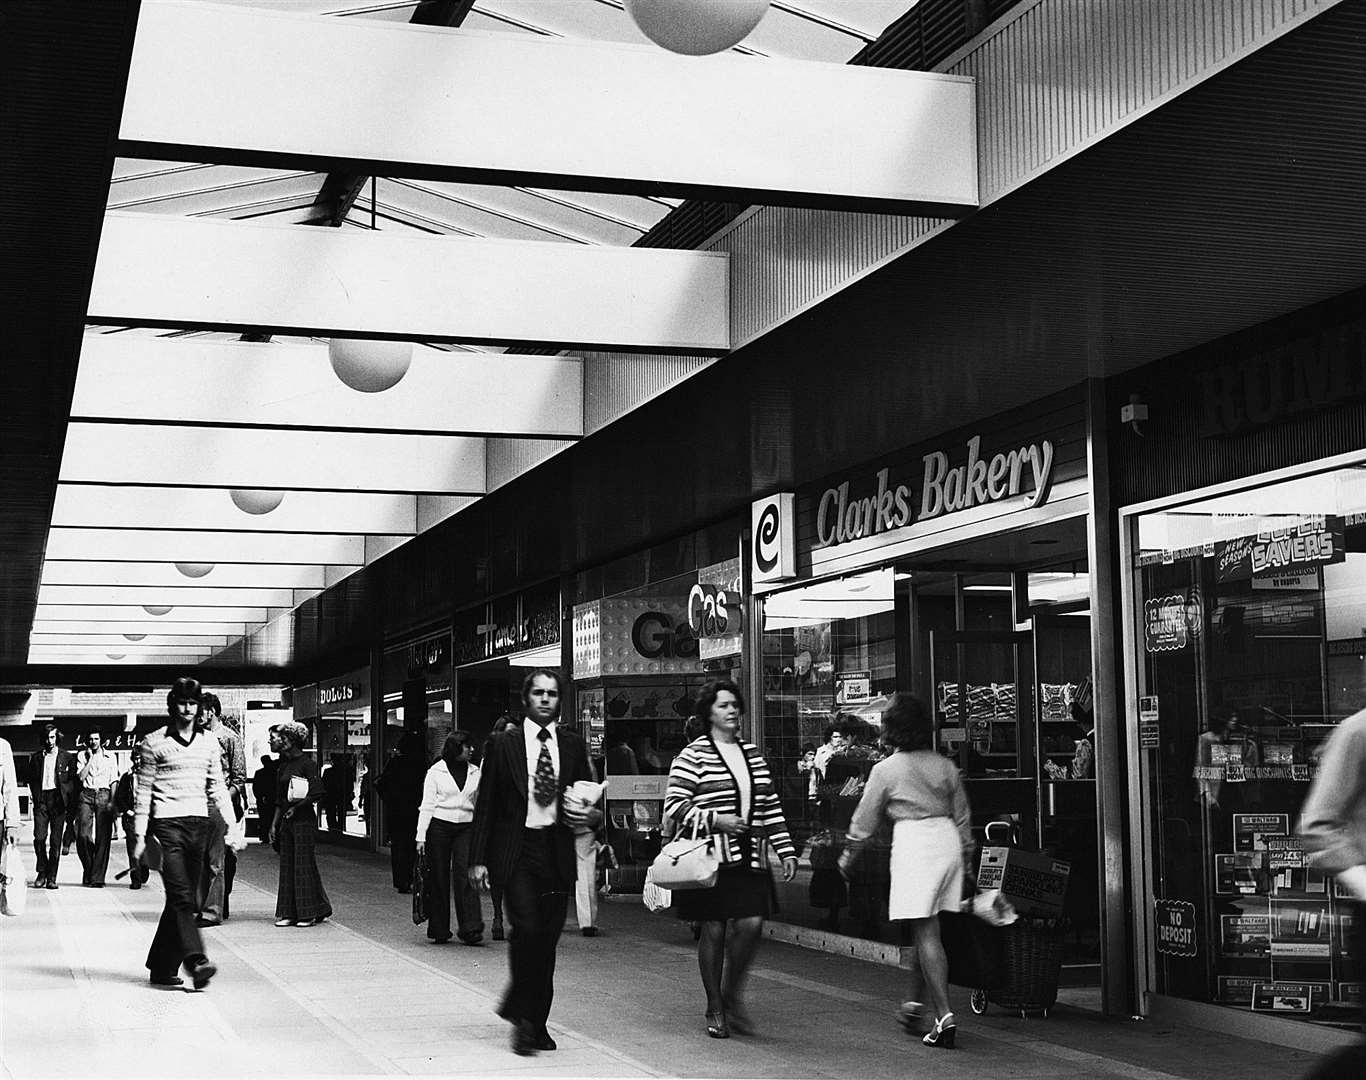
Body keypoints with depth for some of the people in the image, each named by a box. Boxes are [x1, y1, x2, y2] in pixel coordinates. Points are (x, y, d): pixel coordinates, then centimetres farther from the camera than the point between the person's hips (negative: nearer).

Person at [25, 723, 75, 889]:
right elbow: (30, 779, 16)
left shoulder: (66, 758, 6)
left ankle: (52, 877, 4)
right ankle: (42, 872, 8)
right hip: (41, 800, 1)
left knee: (55, 840, -1)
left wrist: (71, 805, -2)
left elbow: (72, 781, 6)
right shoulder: (36, 757, 12)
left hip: (58, 800, -1)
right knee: (39, 837, -9)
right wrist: (36, 796, 2)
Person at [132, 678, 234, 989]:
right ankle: (196, 962, -24)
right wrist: (140, 837, -2)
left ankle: (161, 967, 14)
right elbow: (143, 791, 2)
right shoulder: (154, 742, 1)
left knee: (182, 899, 6)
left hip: (198, 823, 5)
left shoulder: (208, 743, 13)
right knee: (181, 898, -15)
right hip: (166, 824, -5)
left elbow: (217, 788, 17)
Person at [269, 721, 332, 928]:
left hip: (303, 820, -8)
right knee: (287, 866, 6)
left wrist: (296, 807, -12)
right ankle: (289, 913, 9)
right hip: (286, 821, 8)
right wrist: (274, 824, 11)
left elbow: (318, 792, -16)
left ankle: (311, 913, 2)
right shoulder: (284, 764, 13)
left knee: (304, 865, -5)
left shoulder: (307, 763, -10)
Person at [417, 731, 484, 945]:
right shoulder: (435, 772, 2)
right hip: (439, 826, -2)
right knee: (439, 879, 1)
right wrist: (421, 836, -6)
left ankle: (470, 930, -14)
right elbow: (427, 805, 1)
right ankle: (439, 931, 11)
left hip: (465, 827, 2)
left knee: (465, 876, -12)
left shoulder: (475, 773, 11)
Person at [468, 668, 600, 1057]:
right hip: (517, 850, -3)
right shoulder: (503, 743, 2)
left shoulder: (573, 744, 10)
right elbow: (485, 806, 2)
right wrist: (479, 859, -3)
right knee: (527, 929, -16)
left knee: (548, 938, 6)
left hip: (557, 851, 3)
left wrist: (591, 815, -8)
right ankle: (524, 1017, 0)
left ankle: (536, 1020, 20)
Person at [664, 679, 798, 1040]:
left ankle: (732, 996, 14)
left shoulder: (752, 754, 15)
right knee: (713, 930, 0)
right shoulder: (693, 756, -3)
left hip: (750, 858, 4)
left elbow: (771, 807, 18)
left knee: (751, 923, -8)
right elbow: (674, 806, -7)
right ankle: (714, 1009, 14)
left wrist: (786, 850, 13)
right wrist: (716, 820, -16)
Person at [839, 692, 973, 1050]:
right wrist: (967, 856, 27)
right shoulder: (945, 766, 9)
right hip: (947, 840, 6)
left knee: (926, 932, -5)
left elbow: (864, 821, 4)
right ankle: (915, 1004, 25)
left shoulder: (887, 769, -4)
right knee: (927, 930, 16)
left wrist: (848, 857, 18)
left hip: (913, 842, -5)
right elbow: (962, 816, 15)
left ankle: (944, 1017, -11)